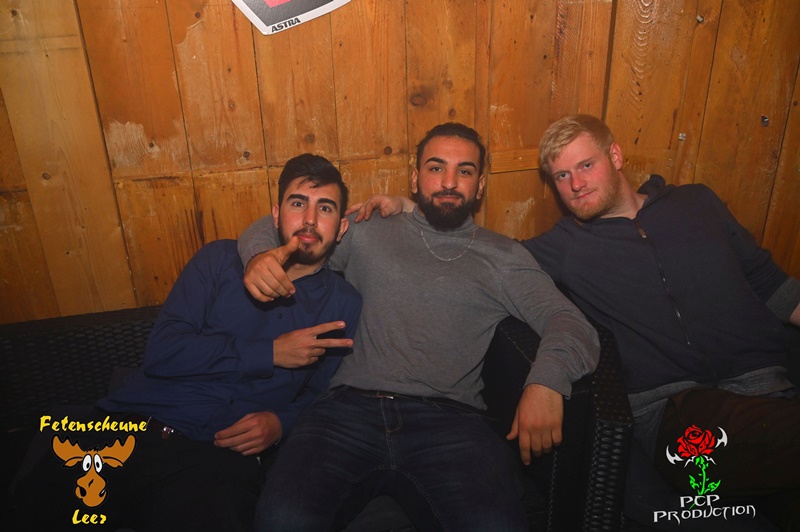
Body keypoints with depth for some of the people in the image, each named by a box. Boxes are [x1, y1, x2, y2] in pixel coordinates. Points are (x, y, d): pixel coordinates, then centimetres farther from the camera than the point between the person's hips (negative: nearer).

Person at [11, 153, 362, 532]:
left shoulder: (343, 305, 10)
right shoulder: (220, 259, 7)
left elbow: (318, 397, 13)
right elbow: (162, 351, -3)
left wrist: (281, 423, -8)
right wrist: (270, 353, -7)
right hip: (130, 426, 1)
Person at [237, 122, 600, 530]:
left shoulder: (504, 257, 16)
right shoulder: (367, 233, 18)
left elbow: (569, 321, 5)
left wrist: (547, 380, -18)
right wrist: (260, 255, -3)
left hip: (448, 419, 0)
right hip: (351, 406, 1)